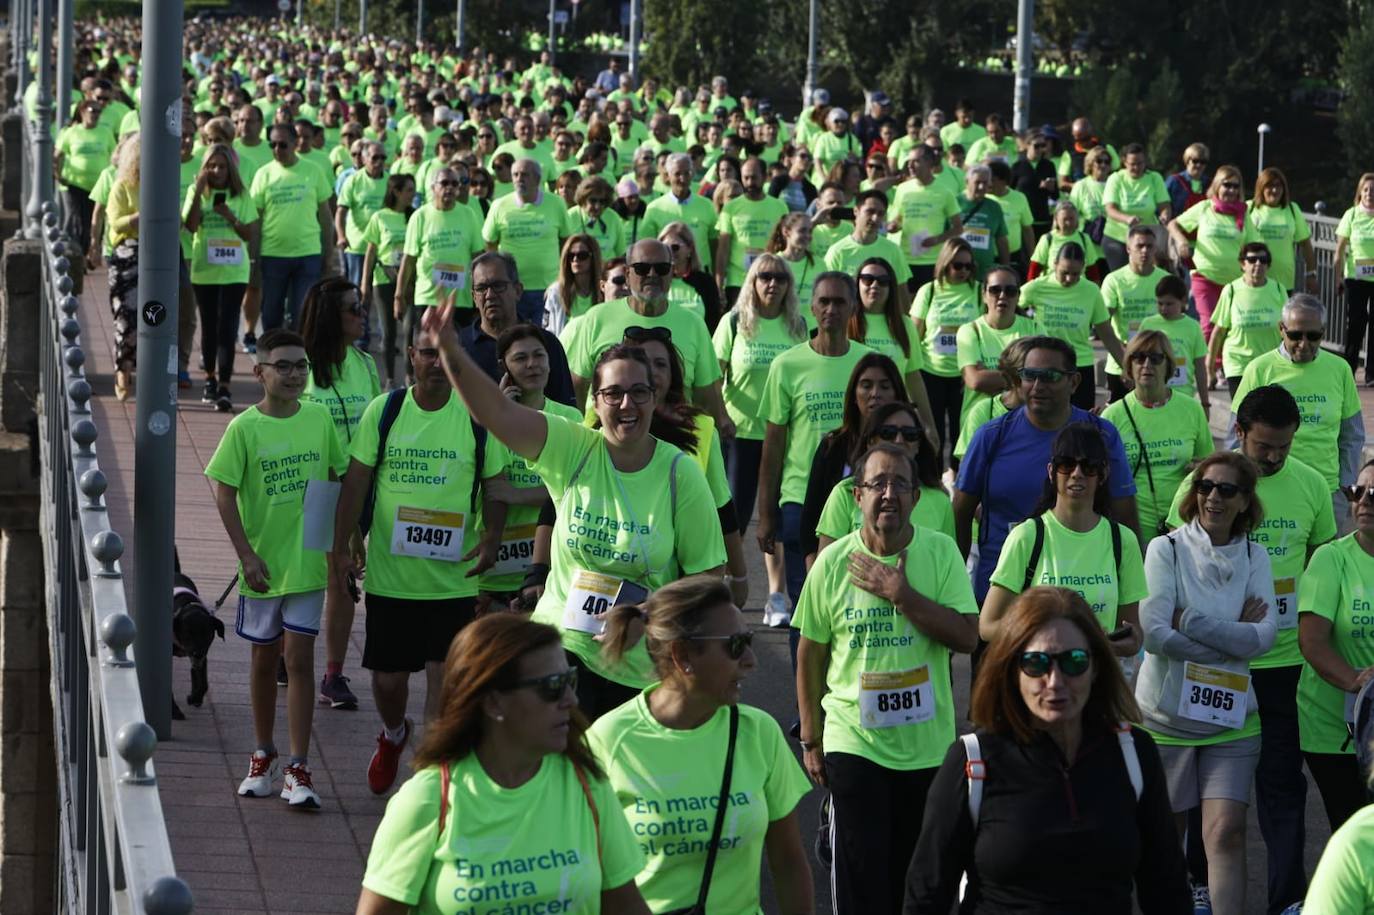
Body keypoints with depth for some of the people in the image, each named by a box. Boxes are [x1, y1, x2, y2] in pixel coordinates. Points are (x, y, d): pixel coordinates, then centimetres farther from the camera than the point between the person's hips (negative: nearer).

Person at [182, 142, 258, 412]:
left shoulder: (241, 196, 3)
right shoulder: (197, 193, 3)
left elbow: (251, 234, 2)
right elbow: (191, 225, -12)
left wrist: (230, 217, -14)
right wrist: (199, 190, -15)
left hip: (234, 271, -1)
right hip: (204, 271, 1)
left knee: (227, 328, -9)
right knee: (209, 327, 12)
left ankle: (224, 388, -13)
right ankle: (210, 380, 28)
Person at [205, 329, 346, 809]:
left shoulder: (319, 419, 0)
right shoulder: (244, 428, -9)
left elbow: (334, 481, 11)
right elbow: (224, 493, -7)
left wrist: (339, 543, 8)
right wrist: (247, 554, -13)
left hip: (307, 562, 1)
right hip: (263, 565, -1)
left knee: (299, 659, -4)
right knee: (264, 658, 13)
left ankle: (298, 770, -3)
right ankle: (263, 756, 28)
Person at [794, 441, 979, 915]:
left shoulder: (941, 552, -5)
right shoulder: (833, 562, -6)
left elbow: (968, 637, -13)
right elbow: (810, 654, 3)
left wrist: (901, 595, -21)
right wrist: (810, 739, 4)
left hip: (928, 745, 1)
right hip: (854, 745, -1)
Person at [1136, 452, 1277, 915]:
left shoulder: (1254, 558, 3)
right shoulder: (1166, 550, -6)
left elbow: (1265, 635, -11)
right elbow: (1154, 632, -17)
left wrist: (1190, 621, -18)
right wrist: (1233, 637, -15)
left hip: (1230, 720, 1)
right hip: (1165, 716, -1)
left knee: (1226, 832, -11)